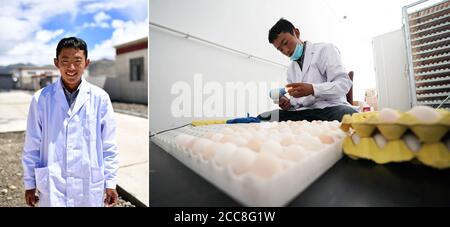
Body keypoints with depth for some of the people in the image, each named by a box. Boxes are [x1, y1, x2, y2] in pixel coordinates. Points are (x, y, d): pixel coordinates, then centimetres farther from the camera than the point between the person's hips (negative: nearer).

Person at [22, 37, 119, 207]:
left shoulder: (100, 98, -7)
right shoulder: (41, 99, -4)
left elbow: (109, 146, -3)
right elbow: (32, 145, 3)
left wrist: (110, 183, -1)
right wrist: (30, 184, 8)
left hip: (90, 186, 0)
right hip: (52, 187, 1)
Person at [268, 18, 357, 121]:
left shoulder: (325, 49, 5)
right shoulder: (291, 69, 22)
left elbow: (344, 83, -6)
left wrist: (312, 89, -22)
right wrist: (289, 102, -2)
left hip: (329, 108, -4)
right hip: (302, 112, 5)